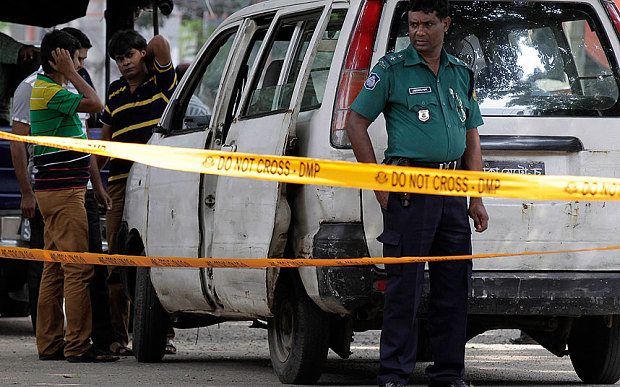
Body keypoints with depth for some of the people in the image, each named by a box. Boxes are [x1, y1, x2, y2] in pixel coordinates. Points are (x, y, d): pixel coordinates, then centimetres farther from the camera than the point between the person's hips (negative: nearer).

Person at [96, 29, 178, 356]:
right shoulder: (115, 93, 19)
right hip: (120, 183, 4)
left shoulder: (161, 82, 6)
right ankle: (118, 334, 6)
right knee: (117, 260, 1)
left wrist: (146, 53, 12)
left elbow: (160, 43, -7)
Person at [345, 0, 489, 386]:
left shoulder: (461, 74, 15)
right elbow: (356, 124, 1)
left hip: (453, 188, 5)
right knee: (405, 285, -6)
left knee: (454, 284, 7)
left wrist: (476, 200, 12)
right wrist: (379, 185, -5)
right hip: (410, 187, -5)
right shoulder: (391, 70, 0)